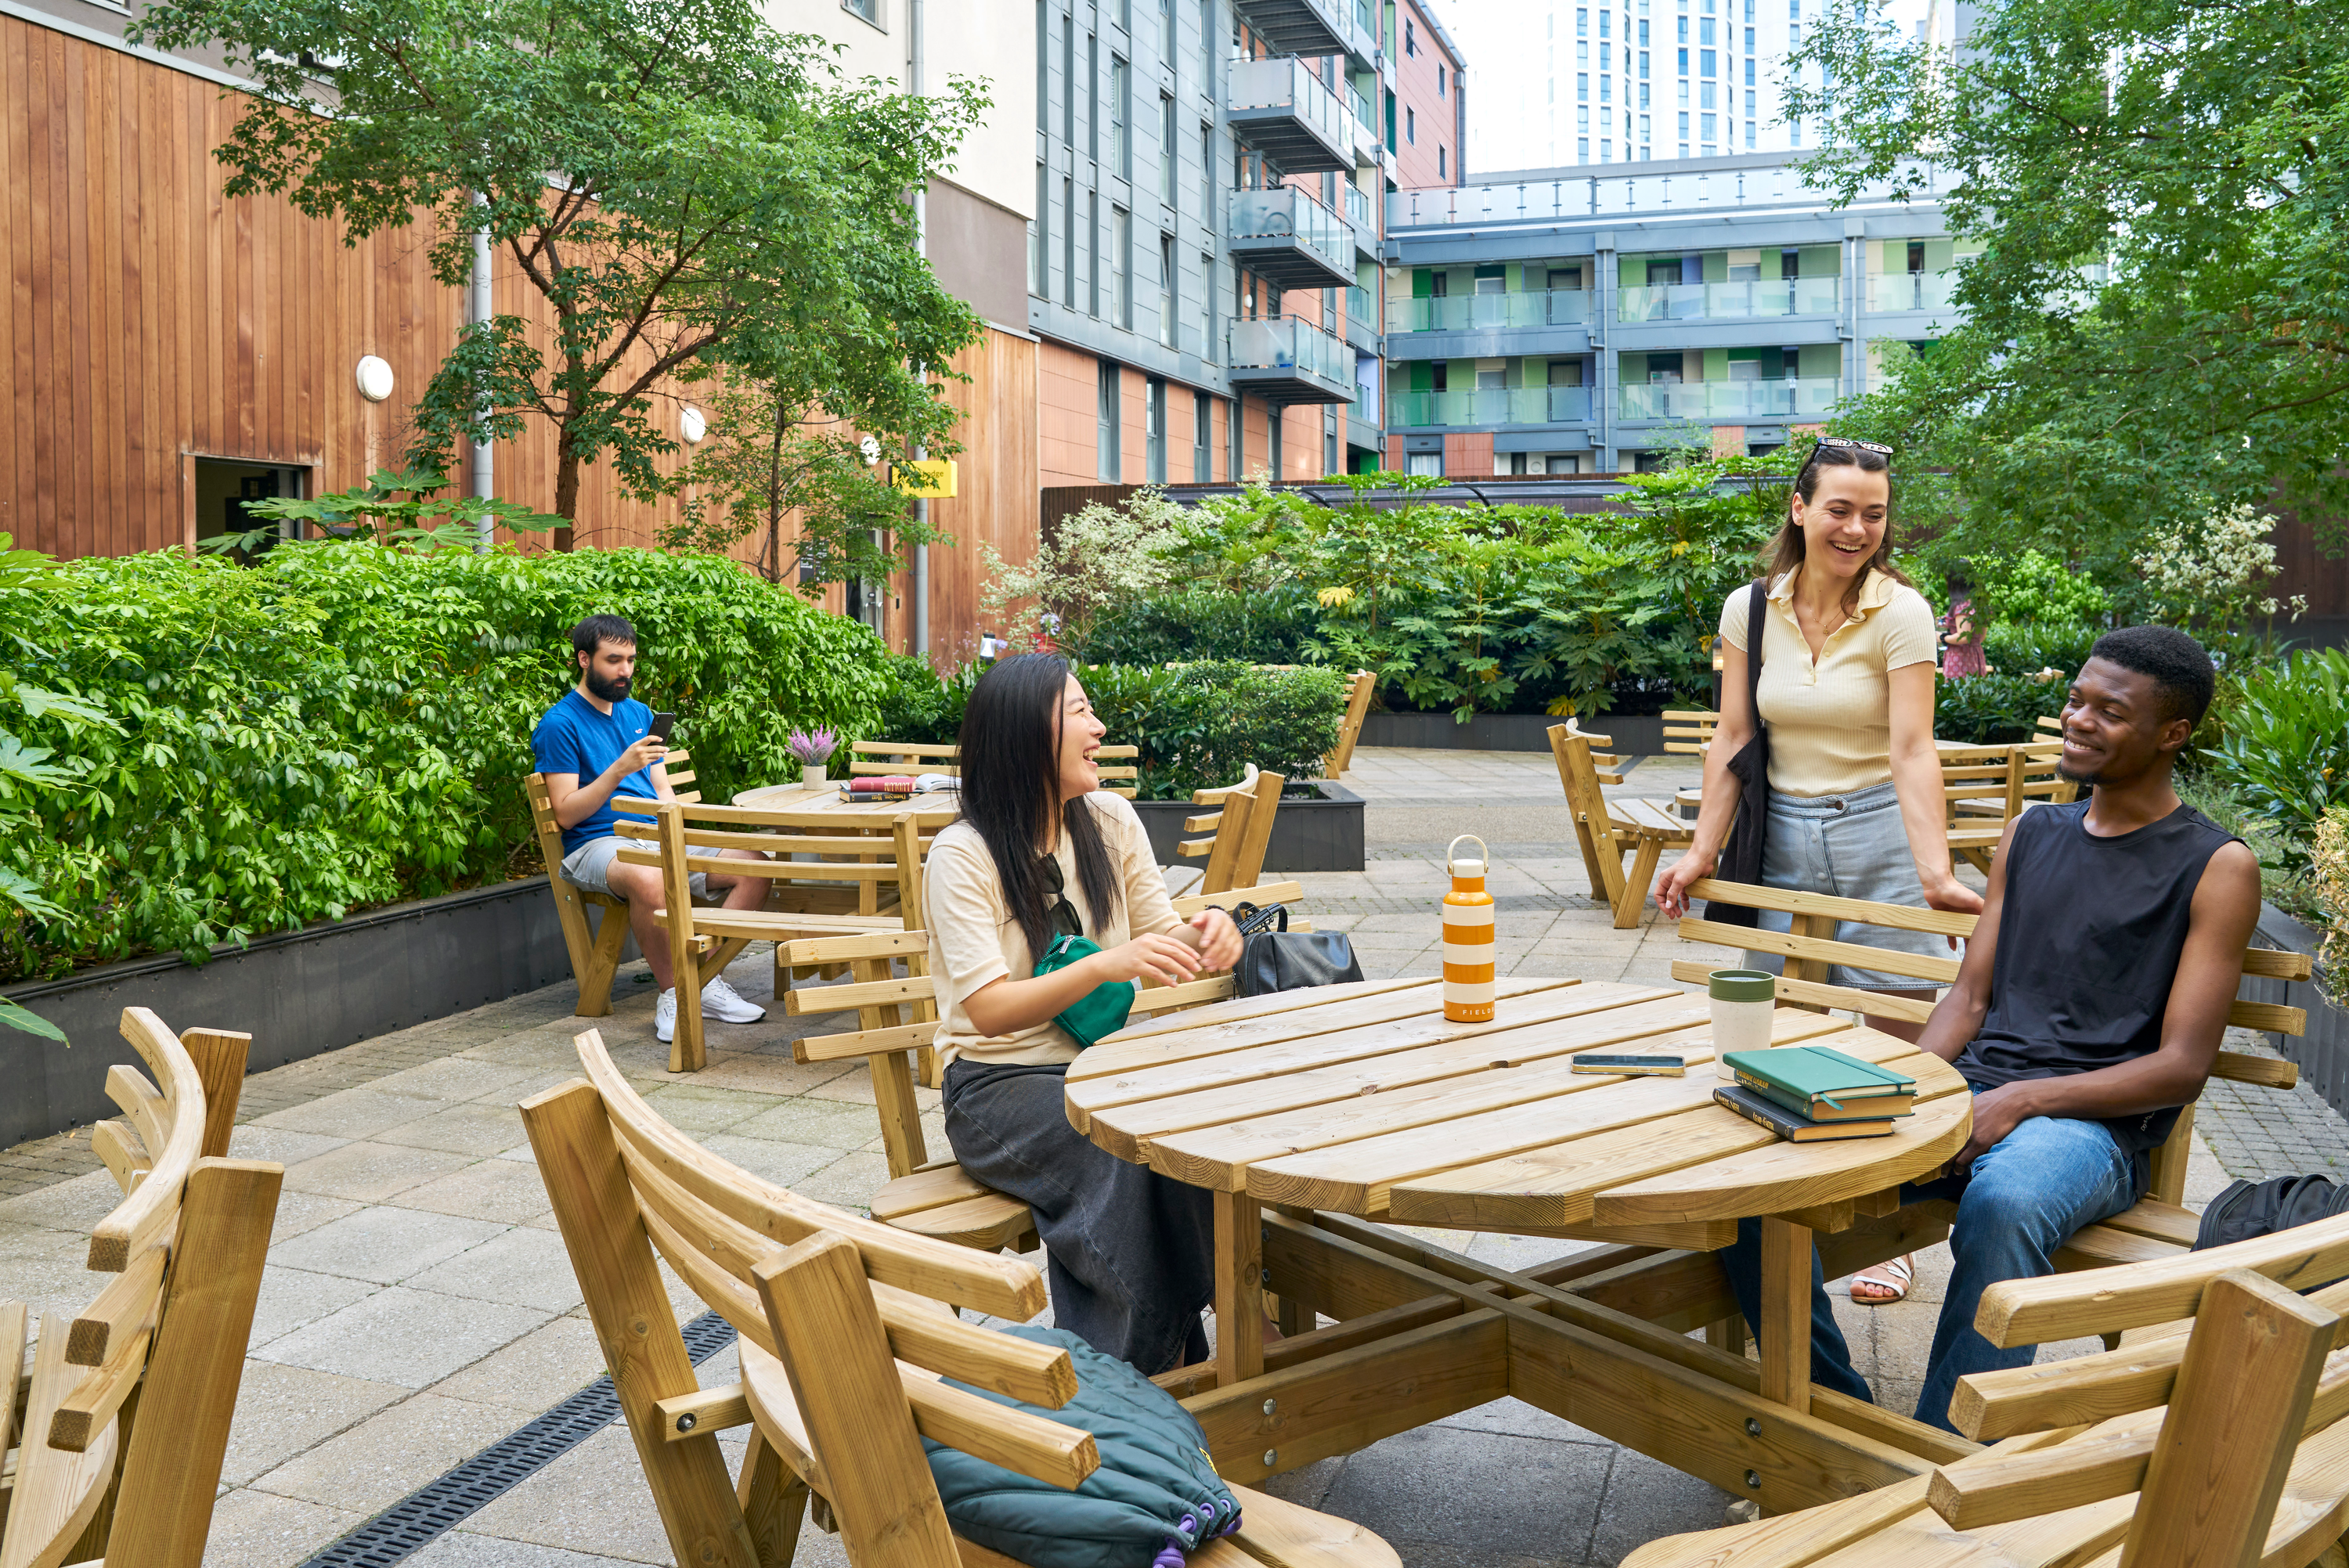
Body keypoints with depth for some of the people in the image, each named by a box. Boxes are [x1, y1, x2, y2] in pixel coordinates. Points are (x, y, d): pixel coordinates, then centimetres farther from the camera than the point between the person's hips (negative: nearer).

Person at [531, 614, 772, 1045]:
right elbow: (566, 813, -10)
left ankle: (706, 981, -13)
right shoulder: (559, 725, -3)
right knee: (650, 880, -41)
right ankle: (671, 994, -22)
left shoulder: (638, 714, 19)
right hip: (597, 844, -7)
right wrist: (620, 770, -21)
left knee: (753, 868, -14)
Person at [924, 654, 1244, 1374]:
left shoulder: (1111, 820, 4)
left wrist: (1205, 936, -16)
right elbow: (989, 1011, -21)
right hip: (999, 1086, -5)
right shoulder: (963, 854, -12)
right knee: (1128, 1155, -33)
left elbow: (1160, 941, 9)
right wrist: (1106, 966, -35)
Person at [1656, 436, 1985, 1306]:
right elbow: (1732, 739, 3)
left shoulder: (1900, 612, -9)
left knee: (1890, 1040, 1)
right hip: (1784, 839, 3)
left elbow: (1912, 750, -17)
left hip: (1880, 838, -3)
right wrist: (1702, 851, -4)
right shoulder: (1750, 609, 1)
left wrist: (1935, 871, -27)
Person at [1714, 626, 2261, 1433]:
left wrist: (2021, 1100, -18)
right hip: (1965, 1092, 5)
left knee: (2003, 1203, -41)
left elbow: (2182, 1064, -6)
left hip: (2096, 1123, -5)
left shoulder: (2217, 867, 1)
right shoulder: (2031, 833, 19)